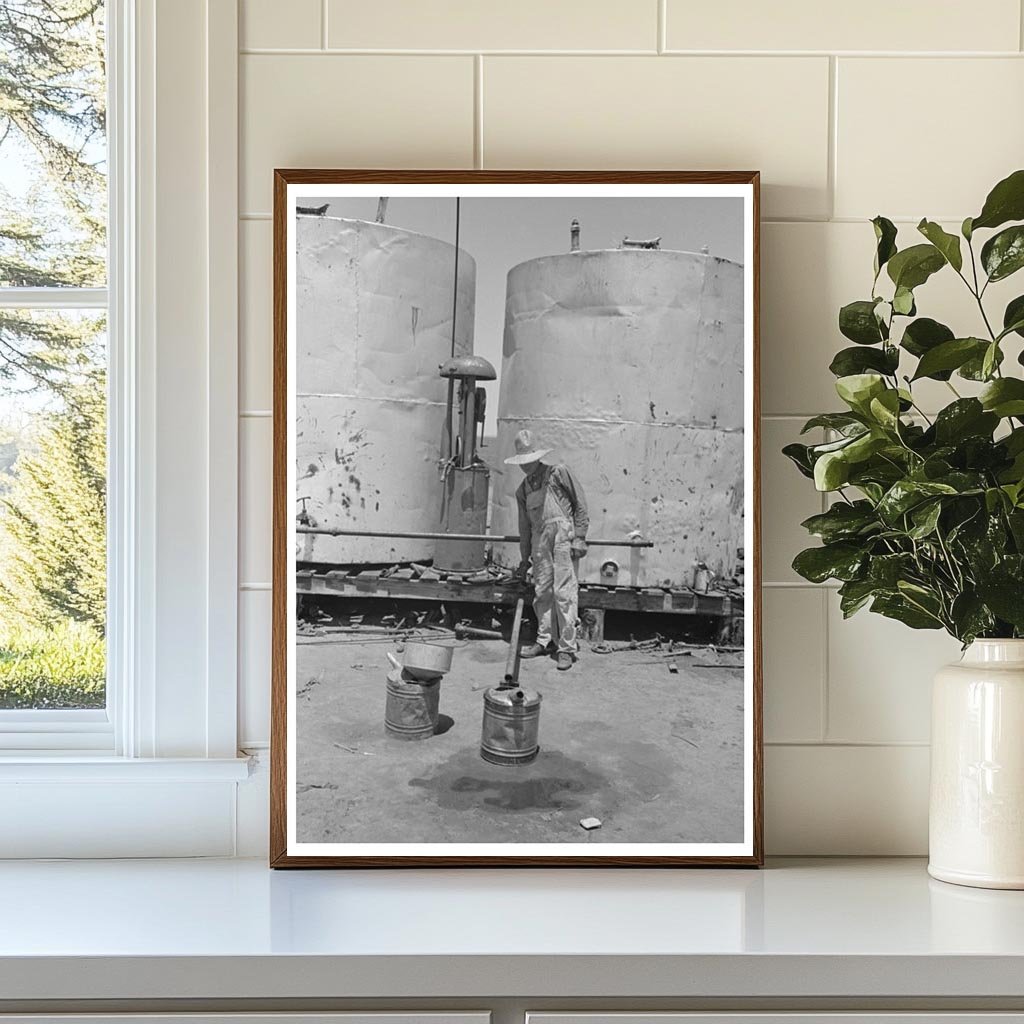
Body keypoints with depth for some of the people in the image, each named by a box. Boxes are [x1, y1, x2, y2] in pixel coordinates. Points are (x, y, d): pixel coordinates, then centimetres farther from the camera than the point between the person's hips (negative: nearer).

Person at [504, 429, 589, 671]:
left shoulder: (559, 473, 3)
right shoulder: (522, 490, 19)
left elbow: (580, 505, 1)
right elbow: (524, 525, 24)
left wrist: (579, 537, -6)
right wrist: (524, 558, 24)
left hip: (563, 535, -6)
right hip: (539, 541, 6)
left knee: (564, 591, -8)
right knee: (541, 592, 6)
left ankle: (567, 647, -5)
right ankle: (545, 640, 19)